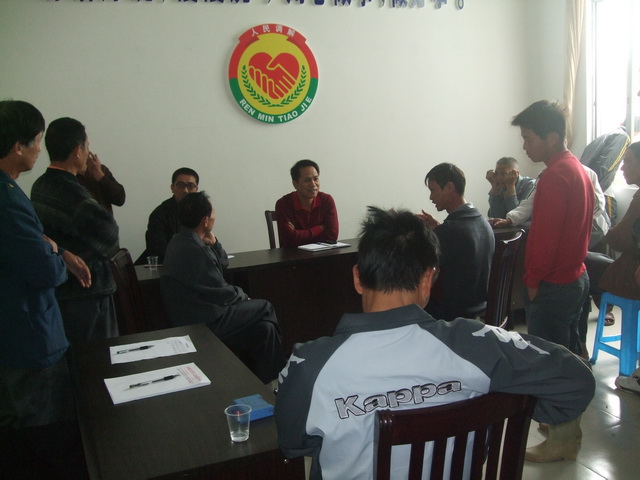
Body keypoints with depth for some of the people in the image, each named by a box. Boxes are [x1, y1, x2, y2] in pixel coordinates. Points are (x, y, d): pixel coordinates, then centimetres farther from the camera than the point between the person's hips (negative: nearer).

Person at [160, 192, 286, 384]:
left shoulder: (183, 240, 7)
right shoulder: (192, 249, -26)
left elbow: (223, 262, 17)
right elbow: (221, 292, -20)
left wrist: (213, 242, -2)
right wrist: (242, 295, 1)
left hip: (197, 314, 9)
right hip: (202, 324, -9)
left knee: (263, 328, 9)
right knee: (265, 307, 5)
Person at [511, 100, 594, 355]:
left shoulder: (554, 176, -20)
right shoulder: (577, 167, 10)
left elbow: (545, 237, -22)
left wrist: (532, 280, -11)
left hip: (553, 286, -10)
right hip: (577, 277, 10)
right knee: (570, 353, 19)